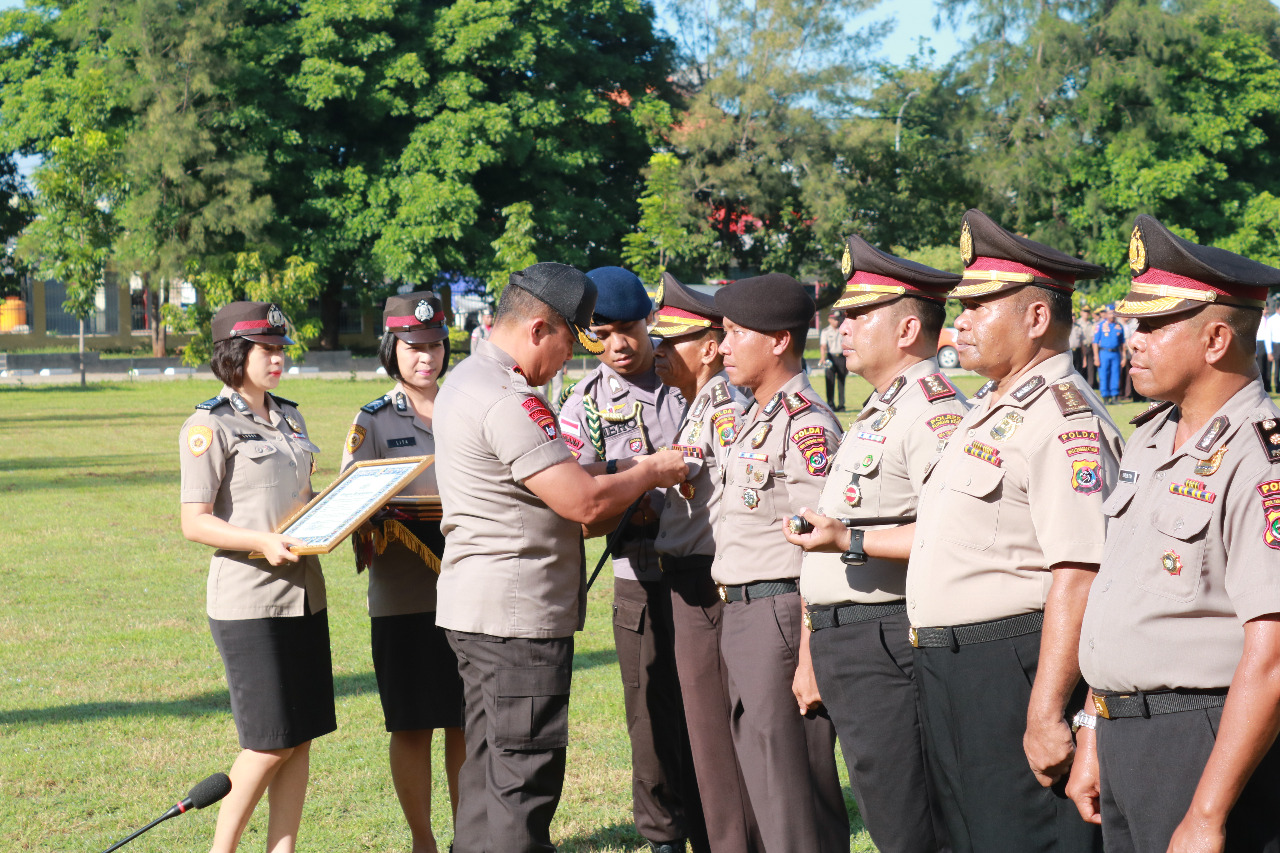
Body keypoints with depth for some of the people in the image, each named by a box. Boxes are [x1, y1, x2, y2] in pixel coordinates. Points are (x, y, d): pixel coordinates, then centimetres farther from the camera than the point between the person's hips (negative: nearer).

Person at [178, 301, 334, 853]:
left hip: (303, 591, 7)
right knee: (271, 742, -6)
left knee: (302, 736, 6)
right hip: (248, 599, -7)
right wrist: (264, 542, -26)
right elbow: (195, 523, -12)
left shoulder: (289, 418, 15)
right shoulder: (211, 426, -8)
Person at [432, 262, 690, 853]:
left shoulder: (466, 380, 14)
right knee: (524, 784, -6)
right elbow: (585, 503, -21)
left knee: (488, 774, 16)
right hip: (519, 615, -11)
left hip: (476, 606, 11)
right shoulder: (508, 401, -20)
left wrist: (615, 470, 10)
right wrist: (650, 472, -5)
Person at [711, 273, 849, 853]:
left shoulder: (806, 425, -15)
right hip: (740, 612, 10)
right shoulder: (753, 422, 16)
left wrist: (810, 659, -21)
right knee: (760, 789, 16)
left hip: (783, 614, -10)